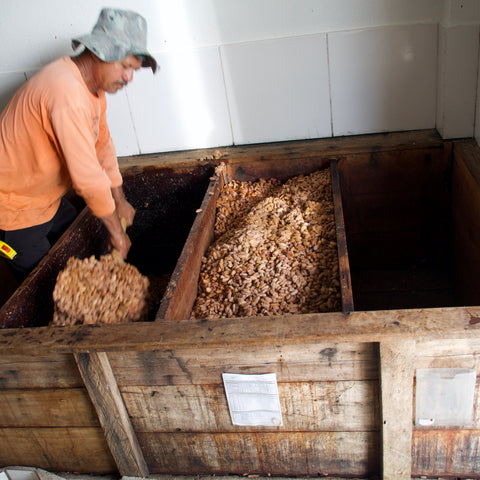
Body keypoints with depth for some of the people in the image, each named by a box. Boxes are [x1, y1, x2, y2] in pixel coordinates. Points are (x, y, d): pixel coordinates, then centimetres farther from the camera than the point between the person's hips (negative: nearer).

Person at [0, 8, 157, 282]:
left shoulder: (94, 84, 0)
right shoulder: (67, 92, -32)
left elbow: (102, 144, 10)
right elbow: (88, 177, -31)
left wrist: (119, 201, 12)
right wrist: (116, 231, -20)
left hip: (47, 197, 9)